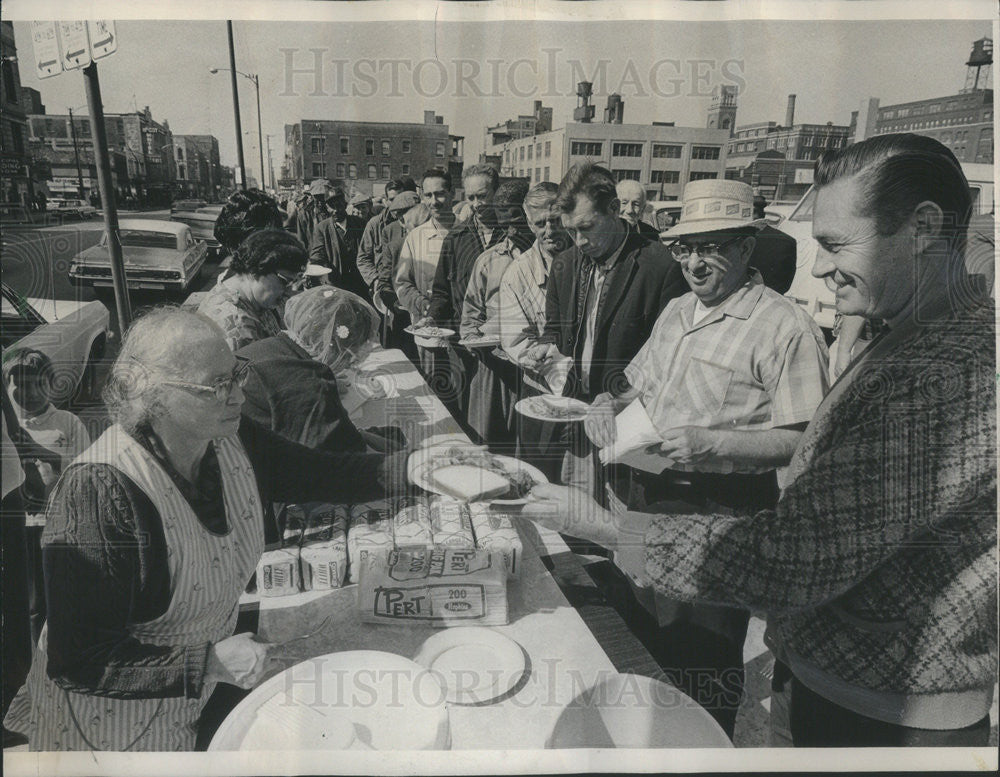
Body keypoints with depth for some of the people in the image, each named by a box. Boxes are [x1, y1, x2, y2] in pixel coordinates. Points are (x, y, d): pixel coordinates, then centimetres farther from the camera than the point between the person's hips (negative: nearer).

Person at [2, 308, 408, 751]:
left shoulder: (232, 441, -14)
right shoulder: (98, 493, -33)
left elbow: (318, 474, -2)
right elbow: (76, 662, -28)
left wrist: (411, 465, -15)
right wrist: (210, 662, -33)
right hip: (112, 722, -6)